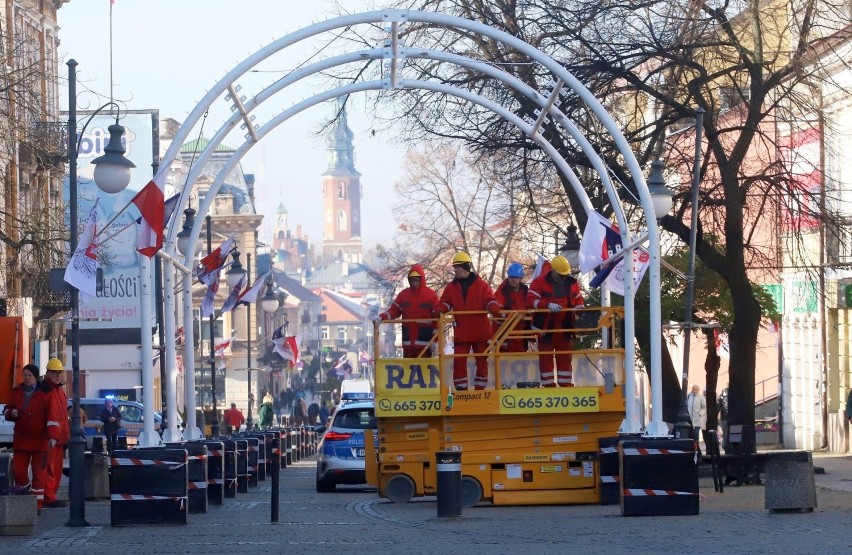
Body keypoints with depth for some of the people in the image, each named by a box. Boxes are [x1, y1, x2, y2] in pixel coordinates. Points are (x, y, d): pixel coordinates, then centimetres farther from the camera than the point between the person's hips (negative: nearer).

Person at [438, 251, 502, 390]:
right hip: (461, 331, 1)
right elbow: (445, 303, 6)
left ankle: (480, 388, 15)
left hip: (480, 331, -1)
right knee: (459, 361, -6)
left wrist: (495, 309, -25)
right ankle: (461, 389, -3)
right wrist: (440, 310, -15)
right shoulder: (451, 287, 9)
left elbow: (490, 300, -5)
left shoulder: (480, 285, 1)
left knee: (482, 361, 6)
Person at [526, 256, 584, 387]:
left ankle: (566, 385, 11)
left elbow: (578, 300, 16)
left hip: (565, 328, 4)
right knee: (546, 358, 2)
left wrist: (579, 308, -7)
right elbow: (530, 301, -15)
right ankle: (549, 386, 7)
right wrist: (548, 305, -27)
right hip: (546, 327, -3)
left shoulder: (571, 283, 7)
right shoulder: (540, 282, -7)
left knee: (565, 358, 6)